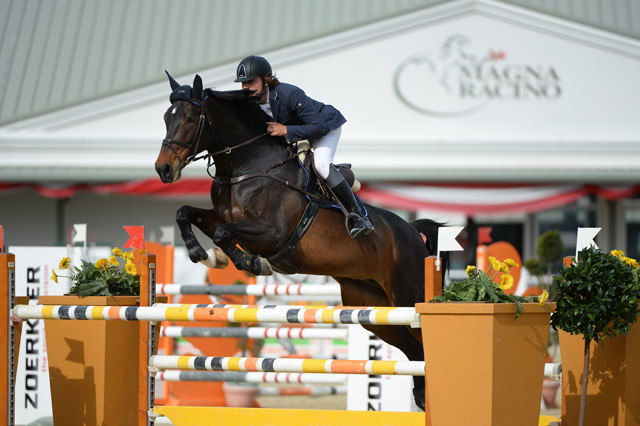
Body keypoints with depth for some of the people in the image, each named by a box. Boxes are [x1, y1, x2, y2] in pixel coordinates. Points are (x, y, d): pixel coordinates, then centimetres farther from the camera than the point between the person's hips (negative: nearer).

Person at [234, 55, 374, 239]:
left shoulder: (289, 94, -38)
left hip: (326, 124, -8)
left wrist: (286, 130, -43)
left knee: (321, 164, -30)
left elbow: (319, 127, -38)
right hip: (295, 132, 8)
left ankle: (359, 216, -26)